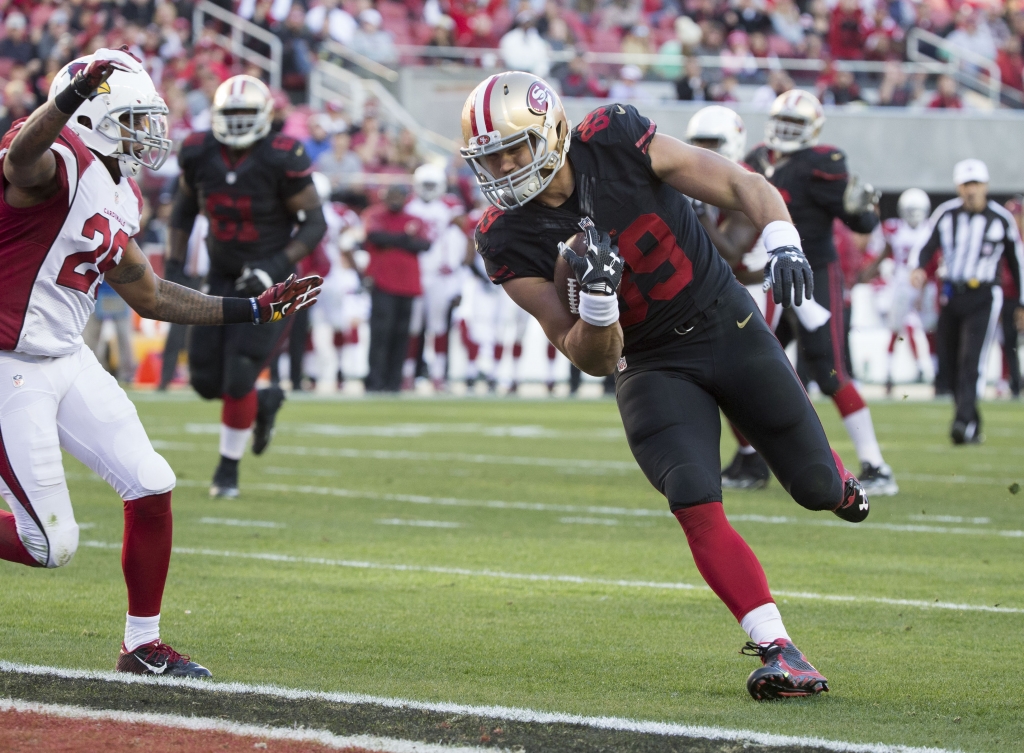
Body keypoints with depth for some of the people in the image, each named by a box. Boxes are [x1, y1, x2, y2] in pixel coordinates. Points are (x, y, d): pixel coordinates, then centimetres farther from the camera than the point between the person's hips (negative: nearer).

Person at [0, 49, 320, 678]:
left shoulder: (119, 198, 12)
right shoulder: (58, 164, -18)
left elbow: (148, 295, 23)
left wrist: (252, 311, 23)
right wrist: (74, 96, -67)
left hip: (69, 361, 9)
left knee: (152, 488, 3)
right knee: (51, 547, -7)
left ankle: (143, 645, 17)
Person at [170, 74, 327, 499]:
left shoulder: (281, 160, -20)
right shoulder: (200, 154, -7)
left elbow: (314, 222, -12)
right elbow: (184, 209, 11)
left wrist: (278, 266, -24)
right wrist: (174, 266, 3)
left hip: (268, 282, -5)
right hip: (222, 279, 5)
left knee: (239, 378, -13)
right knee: (206, 379, 2)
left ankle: (229, 468, 7)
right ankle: (264, 404, 34)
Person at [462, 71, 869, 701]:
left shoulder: (616, 144, -19)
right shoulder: (510, 240, -15)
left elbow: (742, 186, -11)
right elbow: (595, 360, -13)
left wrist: (782, 241, -30)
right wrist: (597, 297, -34)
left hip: (729, 325, 0)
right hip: (652, 366, 0)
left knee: (815, 486, 7)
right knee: (698, 511, -20)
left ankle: (837, 480, 46)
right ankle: (779, 653, -16)